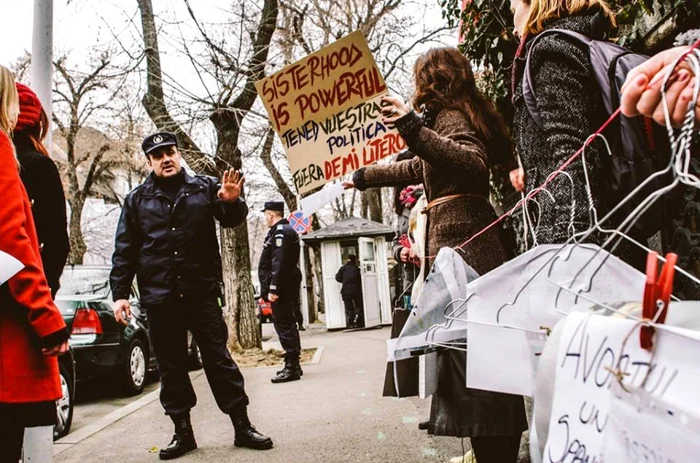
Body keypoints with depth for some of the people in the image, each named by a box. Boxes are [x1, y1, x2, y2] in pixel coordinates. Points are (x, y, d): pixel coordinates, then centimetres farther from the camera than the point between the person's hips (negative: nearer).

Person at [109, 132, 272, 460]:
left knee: (219, 359, 4)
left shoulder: (205, 187, 7)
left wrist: (232, 202, -19)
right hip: (159, 297, 2)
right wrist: (120, 293, 0)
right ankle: (183, 432, 22)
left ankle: (242, 427, 12)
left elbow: (232, 220, 5)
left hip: (201, 293, -1)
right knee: (171, 367, 10)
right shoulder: (137, 199, 10)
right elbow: (124, 251, 8)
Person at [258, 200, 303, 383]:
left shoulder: (280, 232, -13)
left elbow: (279, 263, -23)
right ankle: (293, 365, 23)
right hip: (287, 288, 11)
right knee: (287, 326, 15)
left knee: (285, 327, -8)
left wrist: (273, 289, -25)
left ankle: (292, 368, -4)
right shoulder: (282, 230, 20)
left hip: (281, 289, -11)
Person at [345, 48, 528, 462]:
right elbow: (417, 168, 38)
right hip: (472, 241, 10)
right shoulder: (460, 115, 27)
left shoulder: (450, 116, -3)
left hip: (461, 244, -10)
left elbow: (472, 164, -24)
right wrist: (363, 177, 46)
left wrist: (412, 128, -32)